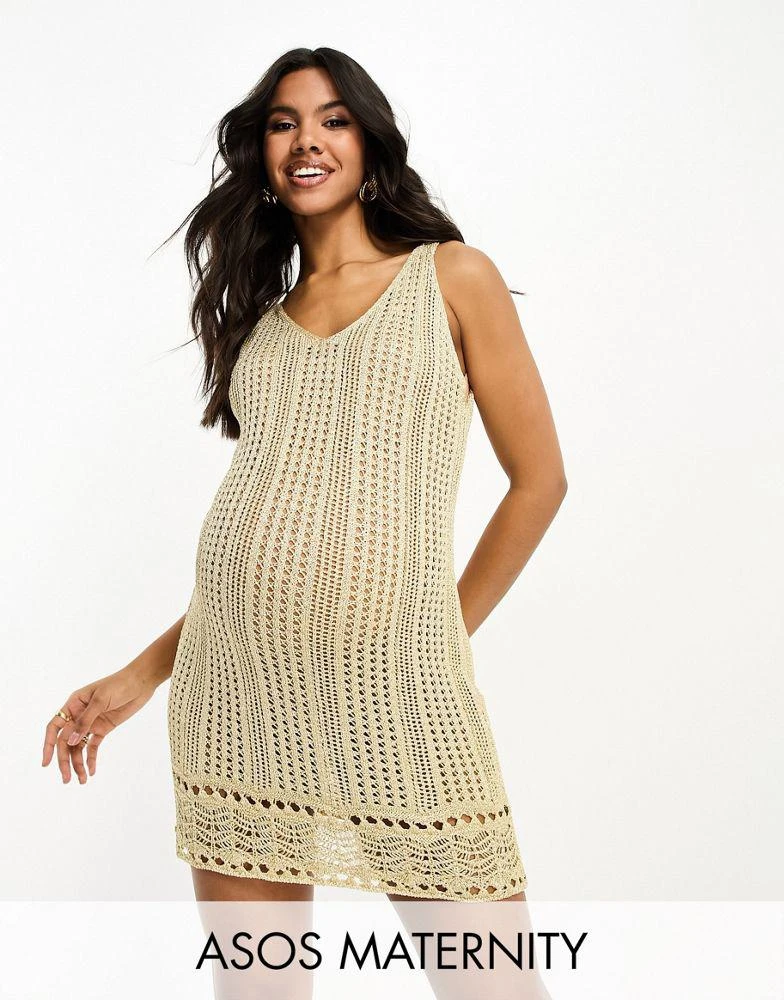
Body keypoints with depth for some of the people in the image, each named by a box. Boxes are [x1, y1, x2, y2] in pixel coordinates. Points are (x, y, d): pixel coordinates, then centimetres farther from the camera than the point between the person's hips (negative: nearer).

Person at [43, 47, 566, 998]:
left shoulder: (451, 278, 6)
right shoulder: (263, 320, 17)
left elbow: (538, 479, 5)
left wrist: (446, 632, 3)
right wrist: (141, 677, 14)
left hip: (395, 689, -3)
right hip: (235, 684, 4)